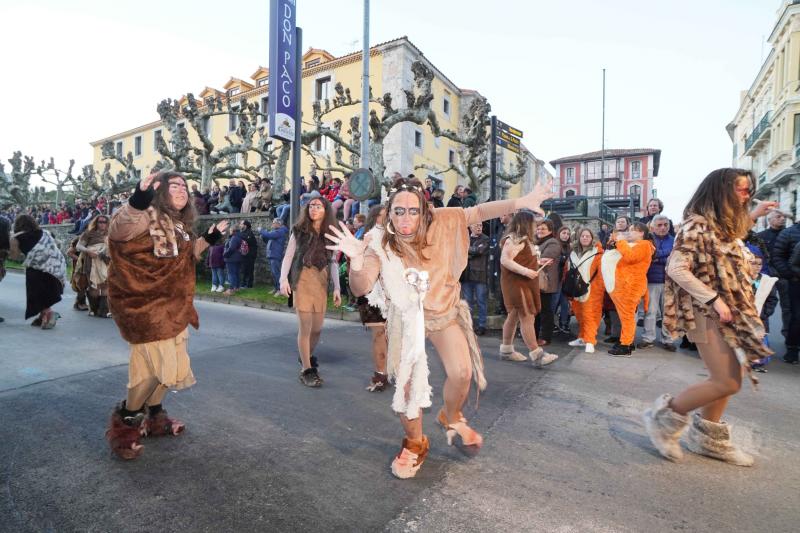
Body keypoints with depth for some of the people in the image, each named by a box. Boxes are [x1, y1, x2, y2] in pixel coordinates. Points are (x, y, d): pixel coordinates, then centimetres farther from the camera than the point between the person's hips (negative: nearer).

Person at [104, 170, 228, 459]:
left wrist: (208, 240, 22)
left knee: (166, 365, 17)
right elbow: (118, 231, -39)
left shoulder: (180, 226, 12)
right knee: (159, 365, -7)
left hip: (171, 306, 9)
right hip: (144, 305, -9)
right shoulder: (147, 216, -16)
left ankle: (154, 417, 36)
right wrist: (136, 203, -57)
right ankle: (125, 422, 15)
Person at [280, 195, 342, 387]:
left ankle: (307, 357, 37)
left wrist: (337, 288, 1)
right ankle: (306, 370, 8)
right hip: (302, 280, -3)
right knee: (305, 326, -5)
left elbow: (333, 263, 8)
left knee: (317, 327, 9)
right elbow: (288, 256, -1)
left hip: (322, 282, 3)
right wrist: (284, 279, -15)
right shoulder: (299, 230, 3)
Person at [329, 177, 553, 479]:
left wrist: (519, 203, -23)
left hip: (445, 312, 1)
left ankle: (451, 418, 24)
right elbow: (361, 288, -31)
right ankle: (415, 443, 31)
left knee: (462, 373, -13)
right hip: (406, 319, -1)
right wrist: (356, 259, -51)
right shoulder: (380, 246, -20)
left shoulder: (440, 223, -16)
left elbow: (478, 213, -11)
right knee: (406, 383, 1)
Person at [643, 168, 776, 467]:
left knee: (729, 378, 12)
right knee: (728, 382, -11)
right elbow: (676, 269, -22)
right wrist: (714, 299, -24)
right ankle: (664, 416, 4)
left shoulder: (723, 225, 13)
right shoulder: (696, 224, -15)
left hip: (729, 311, 10)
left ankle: (706, 437, 25)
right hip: (706, 312, -9)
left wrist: (753, 216, 27)